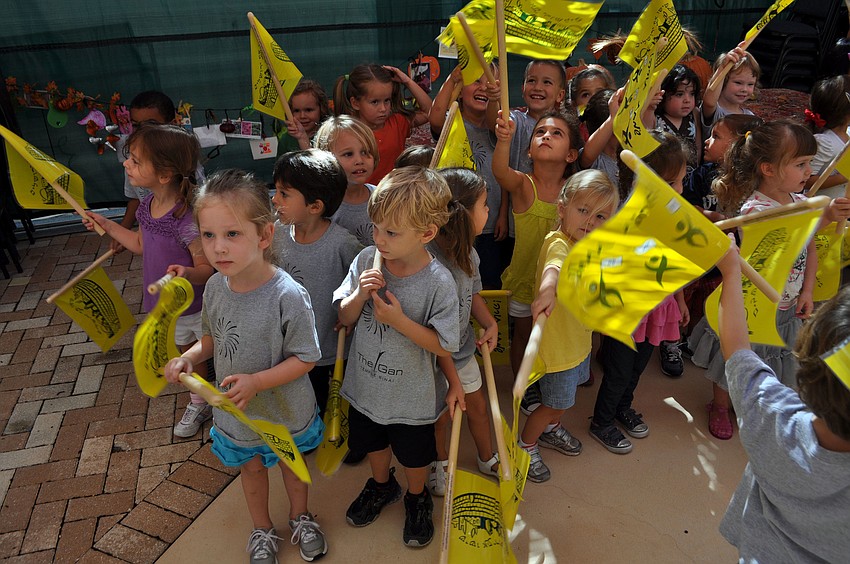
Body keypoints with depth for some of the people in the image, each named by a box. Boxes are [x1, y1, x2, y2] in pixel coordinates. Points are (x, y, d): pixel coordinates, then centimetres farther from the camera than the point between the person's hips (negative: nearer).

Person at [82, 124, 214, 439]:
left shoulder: (189, 217, -32)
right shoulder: (148, 204, -6)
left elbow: (208, 268, -26)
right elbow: (142, 244, 12)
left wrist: (188, 273, -46)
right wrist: (108, 226, 15)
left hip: (200, 308, -8)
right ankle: (199, 405, 51)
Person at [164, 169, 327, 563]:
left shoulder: (287, 297, -32)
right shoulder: (215, 286, -14)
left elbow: (305, 358, -24)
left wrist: (257, 381, -33)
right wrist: (188, 358, -13)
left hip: (285, 412, -4)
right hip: (235, 412, 5)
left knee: (291, 463, 25)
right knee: (250, 469, 27)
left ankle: (300, 517, 56)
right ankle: (262, 530, 56)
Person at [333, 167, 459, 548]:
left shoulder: (438, 283, -27)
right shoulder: (366, 260, -16)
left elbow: (444, 346, -19)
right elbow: (345, 318, -5)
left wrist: (399, 320, -31)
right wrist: (360, 295, -27)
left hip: (411, 397, -4)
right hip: (365, 385, 4)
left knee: (413, 455, 22)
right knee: (372, 443, 29)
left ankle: (417, 499, 54)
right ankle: (381, 485, 60)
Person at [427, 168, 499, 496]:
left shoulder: (468, 252, -8)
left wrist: (490, 324, -6)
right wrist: (452, 380, -22)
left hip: (463, 348, 7)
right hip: (434, 359, -7)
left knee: (478, 405, 25)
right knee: (440, 415, 19)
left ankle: (487, 459, 52)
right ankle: (440, 462, 50)